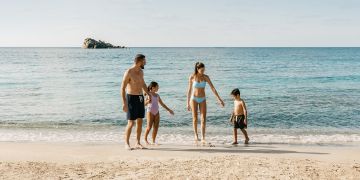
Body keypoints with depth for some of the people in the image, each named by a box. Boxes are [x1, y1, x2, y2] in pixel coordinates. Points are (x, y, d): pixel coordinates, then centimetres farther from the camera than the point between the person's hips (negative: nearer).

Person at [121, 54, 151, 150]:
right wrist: (124, 103, -22)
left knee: (140, 122, 7)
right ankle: (127, 144, 8)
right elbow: (123, 88, -17)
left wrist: (149, 94, 18)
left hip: (140, 98, 7)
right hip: (131, 98, -7)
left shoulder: (141, 71, 8)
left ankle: (138, 143, 16)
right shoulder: (128, 72, -15)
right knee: (131, 123, -6)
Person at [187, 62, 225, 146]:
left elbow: (213, 88, -5)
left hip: (202, 99, 2)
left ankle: (203, 139, -2)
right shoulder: (192, 77, -7)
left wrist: (219, 99, -11)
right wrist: (188, 102, 0)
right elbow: (189, 90, -1)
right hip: (194, 99, -1)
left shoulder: (206, 77, -4)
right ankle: (196, 135, 24)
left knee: (203, 119, -5)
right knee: (195, 119, 3)